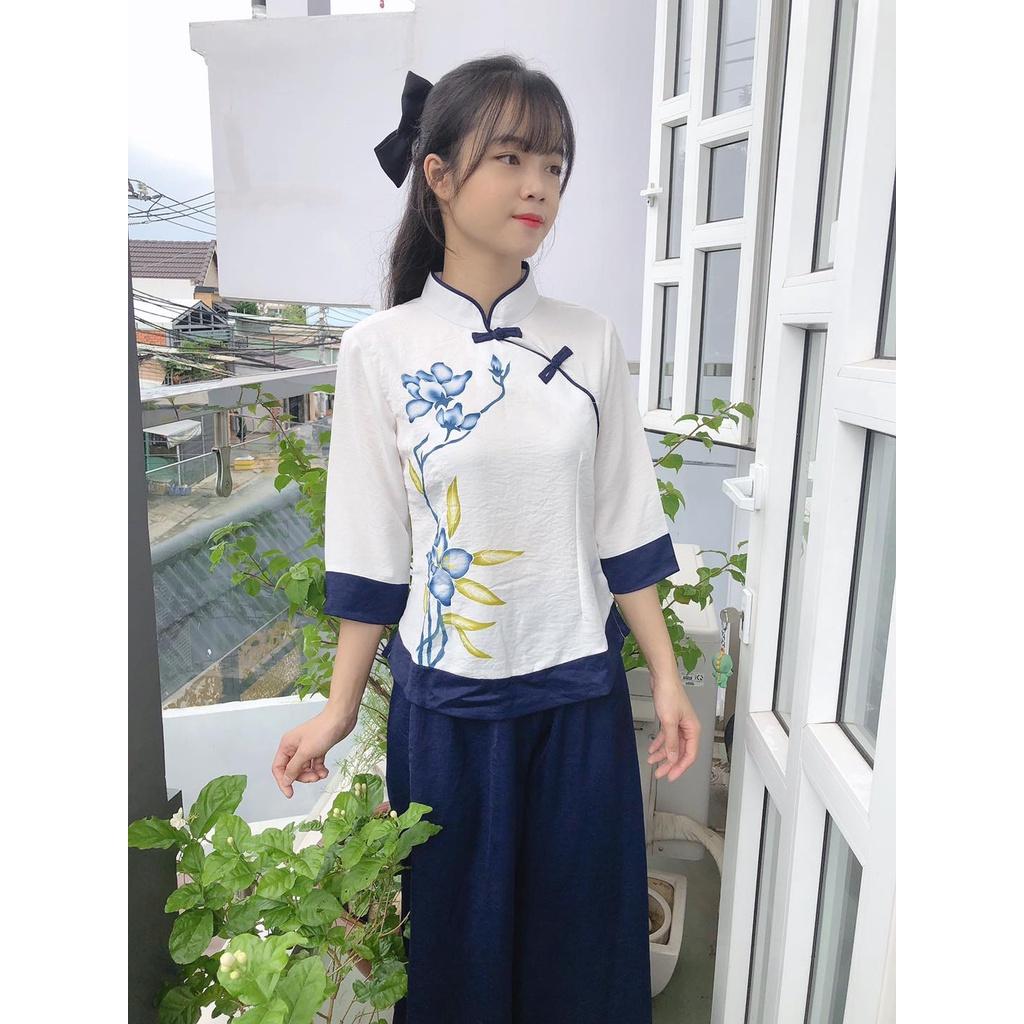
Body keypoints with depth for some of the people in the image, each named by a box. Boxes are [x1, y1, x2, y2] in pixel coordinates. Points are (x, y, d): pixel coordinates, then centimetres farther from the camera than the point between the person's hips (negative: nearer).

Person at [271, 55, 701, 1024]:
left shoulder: (589, 341, -2)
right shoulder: (379, 349, -8)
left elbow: (624, 526, 1)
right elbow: (371, 549, -3)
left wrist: (666, 677, 2)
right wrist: (340, 707, 0)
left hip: (580, 690, 2)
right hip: (443, 699, -1)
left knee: (582, 927, 17)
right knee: (457, 928, 18)